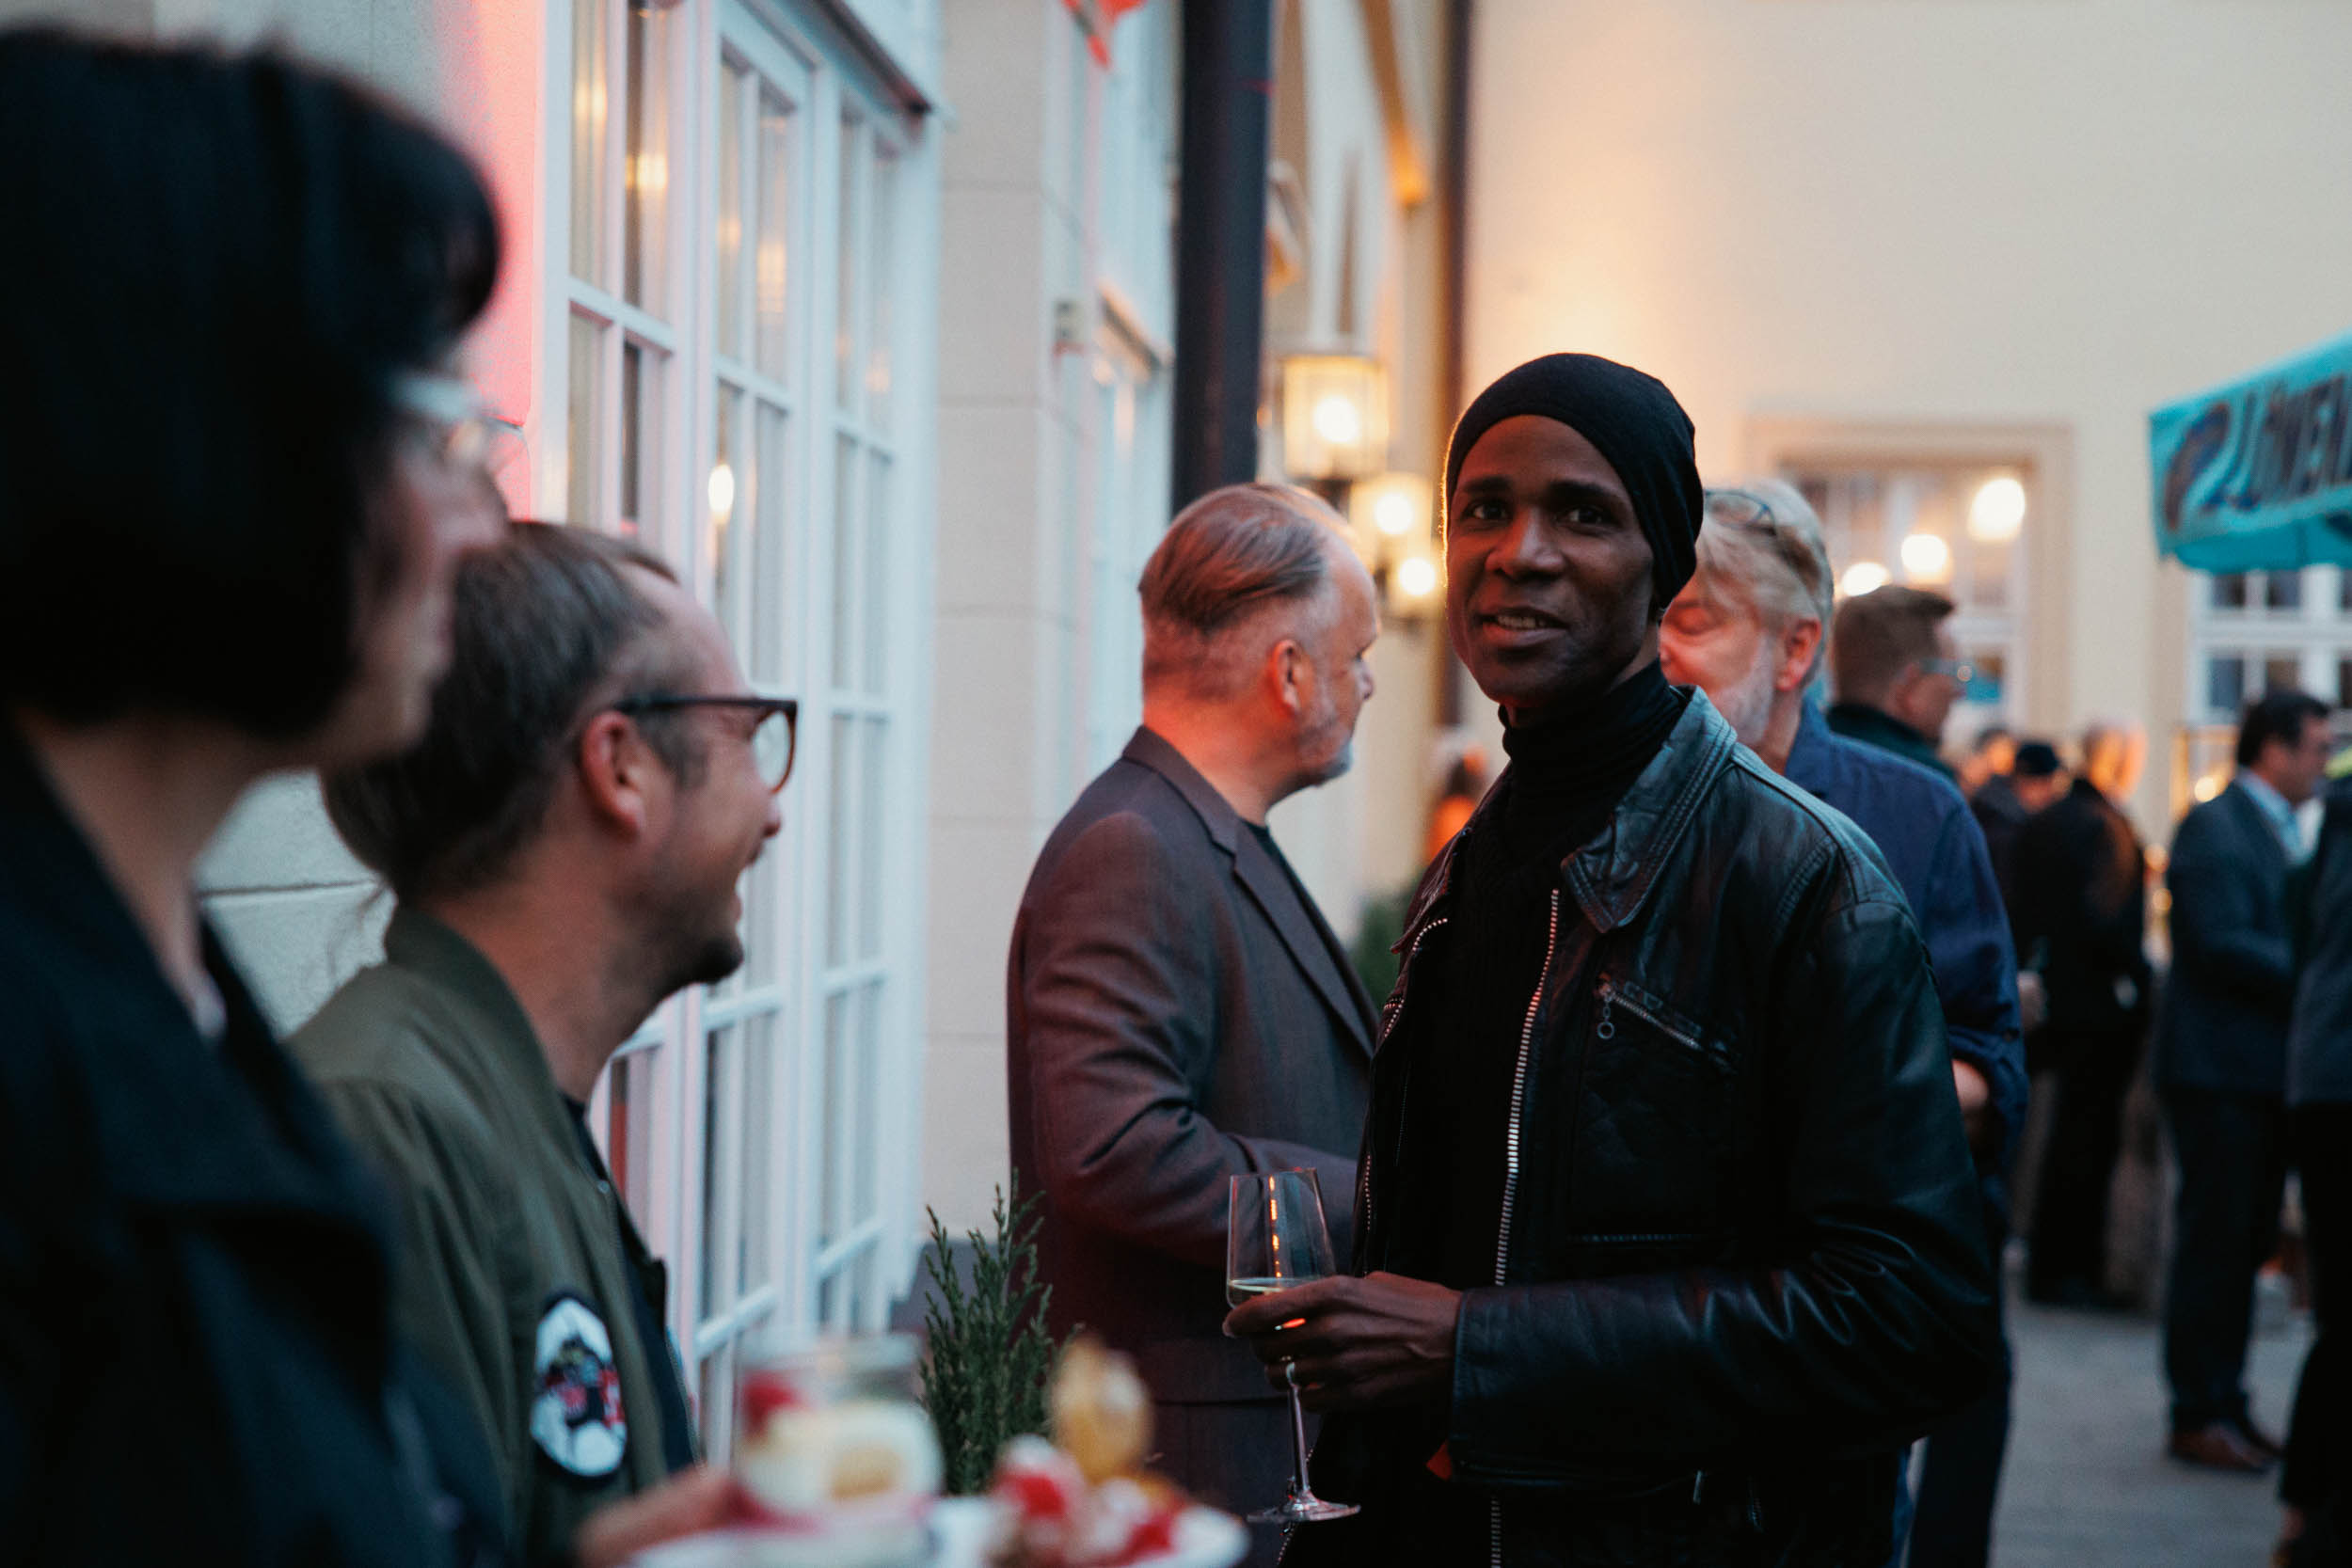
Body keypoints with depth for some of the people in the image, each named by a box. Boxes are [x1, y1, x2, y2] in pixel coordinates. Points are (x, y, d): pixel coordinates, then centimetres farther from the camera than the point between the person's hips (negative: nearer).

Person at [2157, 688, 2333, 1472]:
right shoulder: (2213, 828, -11)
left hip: (2266, 1070, 9)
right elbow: (2224, 944, -20)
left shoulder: (2282, 830, 18)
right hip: (2218, 1068, -9)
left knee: (2246, 1243, 12)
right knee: (2213, 1240, -4)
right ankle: (2198, 1415, 4)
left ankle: (2226, 1404, 20)